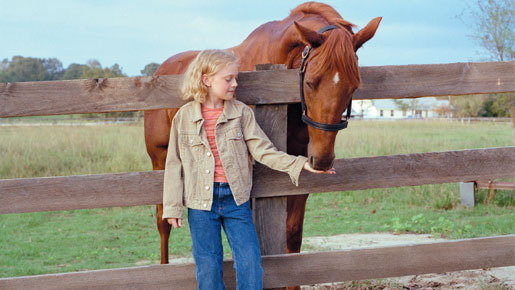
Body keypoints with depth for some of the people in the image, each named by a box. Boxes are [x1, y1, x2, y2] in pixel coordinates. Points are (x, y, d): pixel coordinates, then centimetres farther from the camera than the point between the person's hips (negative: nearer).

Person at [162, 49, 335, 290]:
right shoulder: (184, 116, -1)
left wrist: (300, 164, -11)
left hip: (236, 199, 1)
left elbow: (263, 151, -1)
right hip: (201, 202, -1)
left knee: (250, 264, 1)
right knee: (208, 269, 6)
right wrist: (172, 206, 1)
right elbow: (175, 164, 3)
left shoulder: (241, 112, 1)